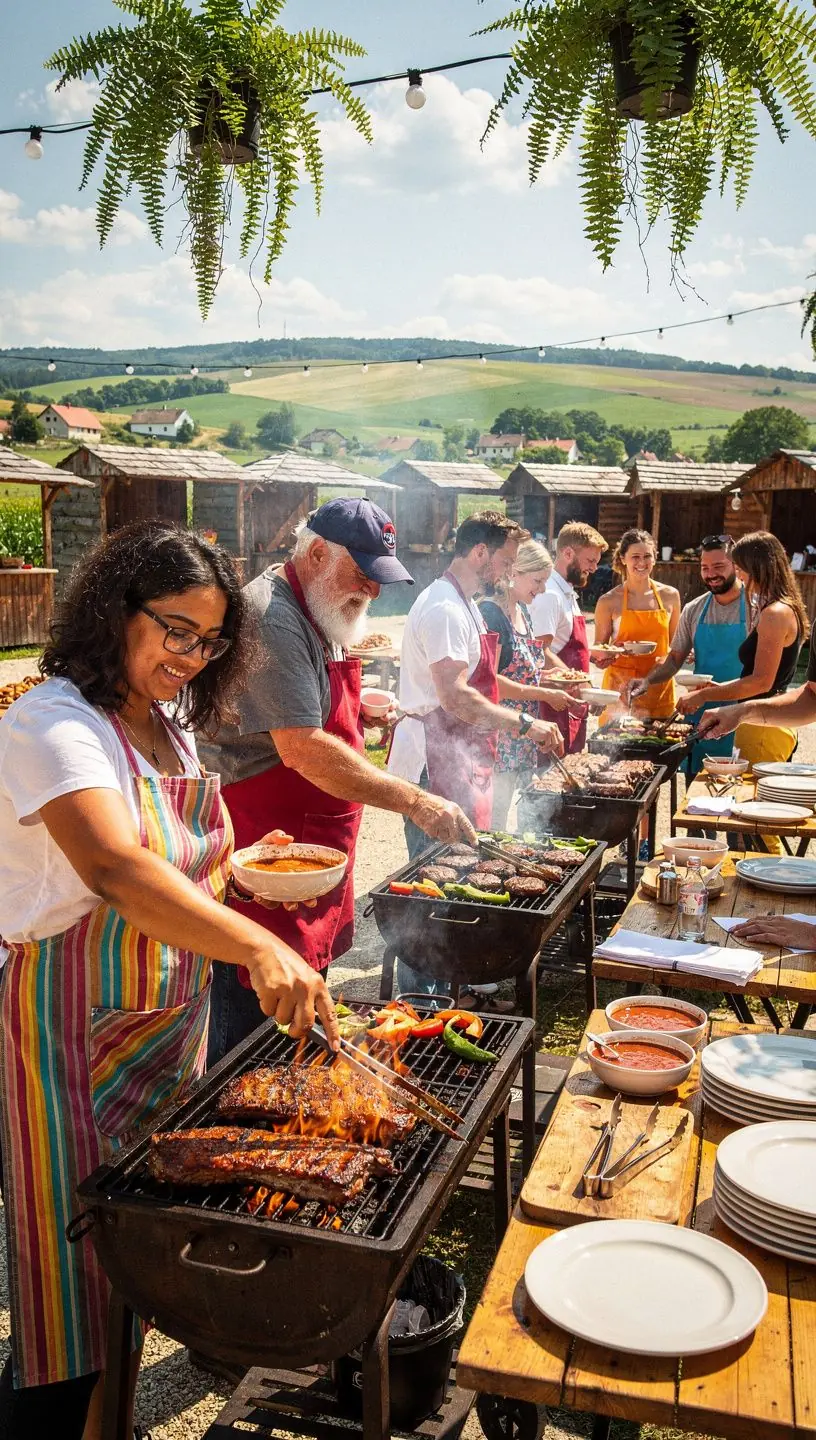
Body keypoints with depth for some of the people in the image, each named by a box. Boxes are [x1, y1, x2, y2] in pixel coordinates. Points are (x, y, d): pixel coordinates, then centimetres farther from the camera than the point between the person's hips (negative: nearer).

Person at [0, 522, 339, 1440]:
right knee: (79, 1273, 3)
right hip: (77, 1033, -8)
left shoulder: (167, 720, 6)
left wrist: (230, 870, -1)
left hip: (171, 1015, 8)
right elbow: (115, 868, -38)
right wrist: (259, 949, -49)